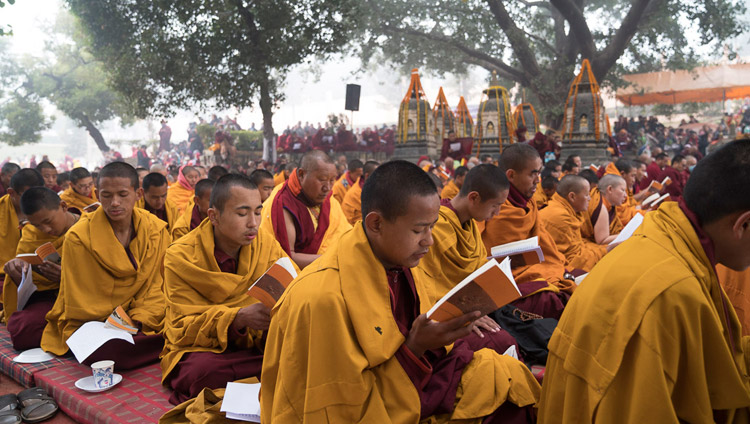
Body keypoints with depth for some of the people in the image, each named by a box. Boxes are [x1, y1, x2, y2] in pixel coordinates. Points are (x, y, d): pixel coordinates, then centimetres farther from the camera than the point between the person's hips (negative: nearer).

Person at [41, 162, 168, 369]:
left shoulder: (156, 229, -3)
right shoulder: (78, 237, -12)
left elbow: (158, 285, 0)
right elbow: (79, 302, -7)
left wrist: (139, 320, -15)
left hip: (143, 322, 3)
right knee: (115, 351, -35)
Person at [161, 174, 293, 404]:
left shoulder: (267, 244, -1)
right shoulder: (180, 256, -10)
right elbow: (183, 328, -13)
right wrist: (238, 318, -31)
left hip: (253, 347, 2)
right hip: (198, 349, -2)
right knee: (201, 371, -36)